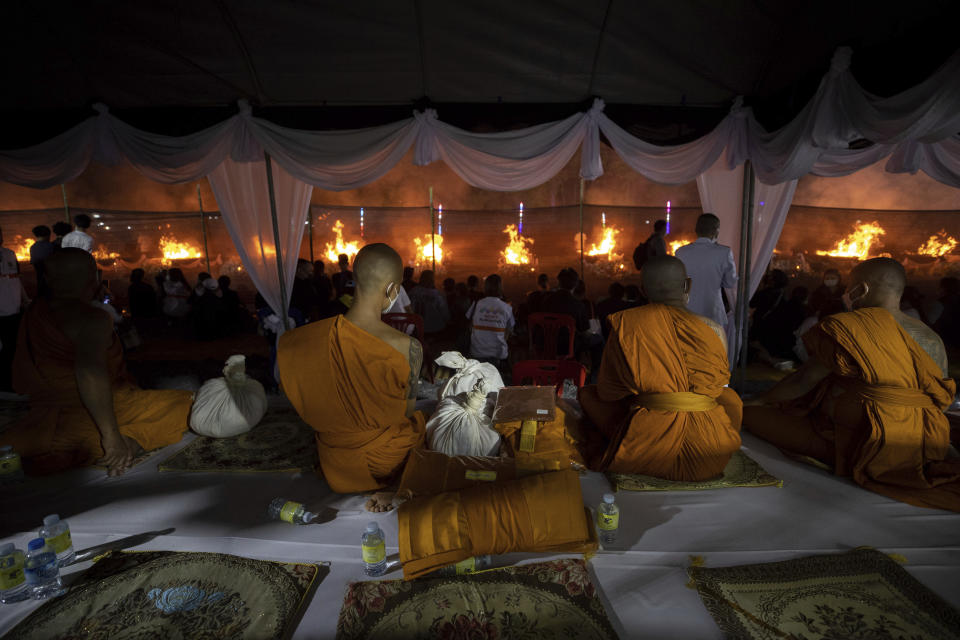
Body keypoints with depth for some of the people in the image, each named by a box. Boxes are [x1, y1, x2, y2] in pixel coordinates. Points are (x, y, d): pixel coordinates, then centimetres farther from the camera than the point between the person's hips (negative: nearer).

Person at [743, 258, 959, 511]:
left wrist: (758, 400, 5)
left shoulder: (848, 326, -14)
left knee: (753, 413, -10)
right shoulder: (934, 340, 7)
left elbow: (804, 381, -10)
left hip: (864, 446, -8)